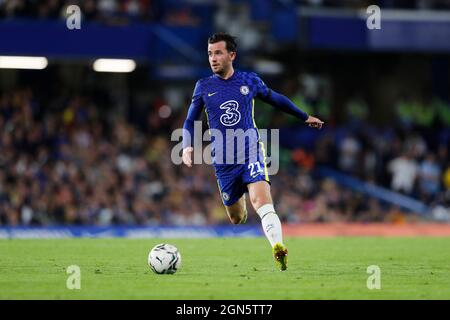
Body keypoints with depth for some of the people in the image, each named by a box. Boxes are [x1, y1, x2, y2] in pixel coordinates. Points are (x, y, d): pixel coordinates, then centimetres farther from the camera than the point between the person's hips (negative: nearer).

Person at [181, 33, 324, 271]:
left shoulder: (250, 81, 4)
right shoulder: (204, 86, 5)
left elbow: (275, 99, 22)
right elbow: (190, 121, 13)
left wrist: (305, 117, 32)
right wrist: (187, 147, -7)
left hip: (251, 152, -2)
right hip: (223, 160, 2)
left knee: (262, 202, -25)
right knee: (236, 218, 9)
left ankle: (278, 248, -42)